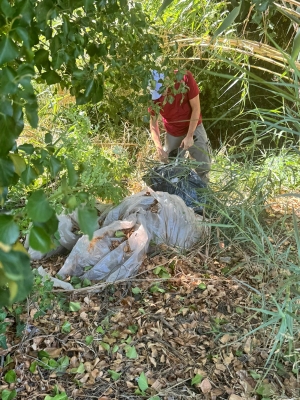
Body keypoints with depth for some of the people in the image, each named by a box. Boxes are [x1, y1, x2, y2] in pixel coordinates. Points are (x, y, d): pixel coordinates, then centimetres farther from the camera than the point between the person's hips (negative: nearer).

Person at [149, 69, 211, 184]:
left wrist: (189, 136, -17)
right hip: (173, 133, 0)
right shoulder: (153, 95, -21)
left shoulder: (184, 78, -26)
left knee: (203, 166, 6)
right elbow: (153, 124, -11)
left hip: (194, 127, 0)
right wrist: (159, 148, -23)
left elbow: (196, 108, -17)